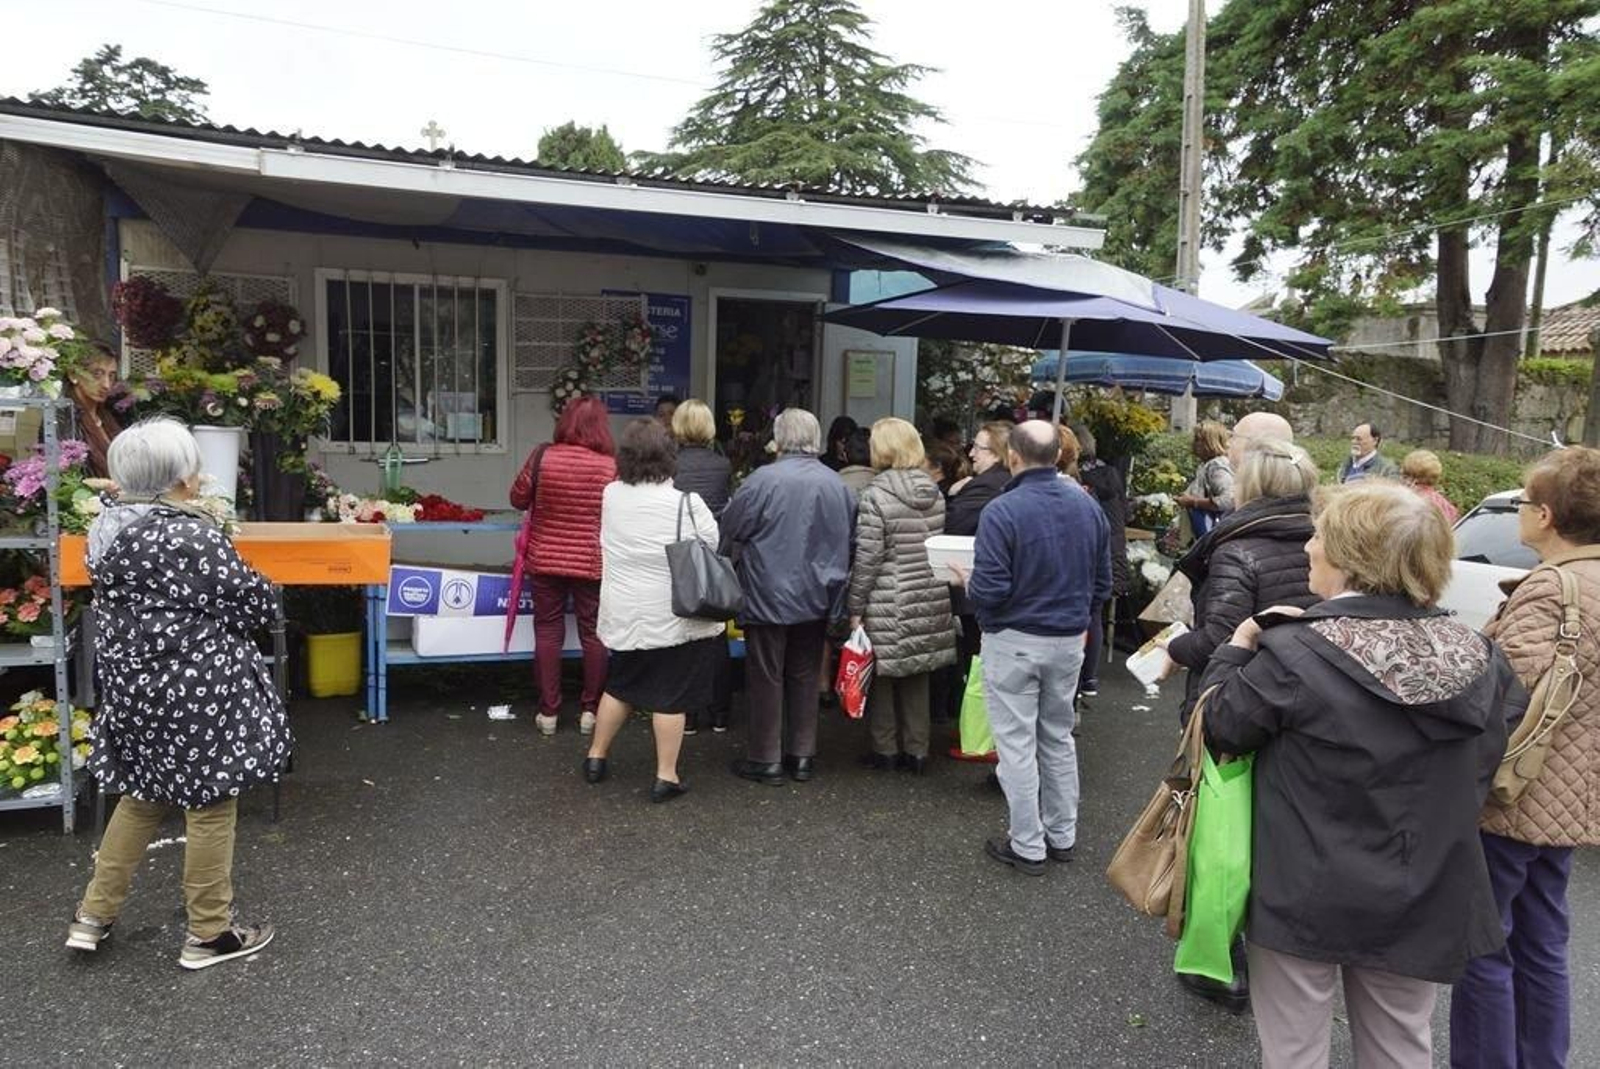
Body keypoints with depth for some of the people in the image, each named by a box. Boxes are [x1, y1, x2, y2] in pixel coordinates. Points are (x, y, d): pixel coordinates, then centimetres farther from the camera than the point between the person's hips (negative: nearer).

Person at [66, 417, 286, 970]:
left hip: (131, 682, 8)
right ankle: (208, 934, 18)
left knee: (144, 795, 23)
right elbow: (256, 605, -15)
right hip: (197, 690, -8)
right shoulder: (193, 536, -21)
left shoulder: (108, 529, 4)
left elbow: (114, 606, 16)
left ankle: (94, 915, 31)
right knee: (211, 803, 5)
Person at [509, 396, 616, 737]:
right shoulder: (611, 466, -11)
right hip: (592, 564, -1)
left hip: (546, 559, 1)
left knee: (548, 632, 10)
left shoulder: (542, 456, -9)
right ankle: (590, 710, 17)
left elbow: (518, 499, 2)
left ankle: (548, 711, 15)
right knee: (594, 634, 10)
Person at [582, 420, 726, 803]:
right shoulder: (686, 502, -16)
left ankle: (596, 757, 32)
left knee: (619, 685, 21)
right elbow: (713, 549, -6)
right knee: (670, 697, 4)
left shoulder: (610, 495, -1)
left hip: (623, 615, 5)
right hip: (673, 616, -5)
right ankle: (666, 776, 11)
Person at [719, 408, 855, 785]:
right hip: (817, 598, 4)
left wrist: (730, 569, 9)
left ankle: (765, 759, 13)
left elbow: (730, 533, -9)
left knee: (767, 678, 6)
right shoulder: (838, 485, -1)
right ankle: (803, 755, 22)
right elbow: (850, 541, 8)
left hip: (769, 595, -4)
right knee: (805, 676, 15)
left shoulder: (762, 480, -16)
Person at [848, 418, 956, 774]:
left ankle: (885, 750, 18)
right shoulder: (934, 491, 6)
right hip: (929, 600, 6)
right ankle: (916, 750, 21)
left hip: (889, 603, -6)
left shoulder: (876, 496, -13)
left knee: (882, 675, 8)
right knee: (917, 675, 14)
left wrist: (855, 608, -7)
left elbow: (866, 558, -13)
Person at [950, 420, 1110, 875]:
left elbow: (990, 591, -21)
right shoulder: (1088, 506, -1)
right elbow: (1103, 582, 5)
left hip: (1014, 641, -6)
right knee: (1058, 737, 19)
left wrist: (966, 580, 0)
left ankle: (1027, 846, 15)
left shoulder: (1002, 511, -20)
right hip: (1069, 641, 6)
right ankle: (1063, 835, 30)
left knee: (1017, 743, 6)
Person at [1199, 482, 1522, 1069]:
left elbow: (1218, 728, -10)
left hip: (1306, 900, -5)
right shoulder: (1478, 657, -6)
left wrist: (1238, 647, 3)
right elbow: (1483, 764, 9)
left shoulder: (1294, 654, -22)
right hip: (1420, 909, 5)